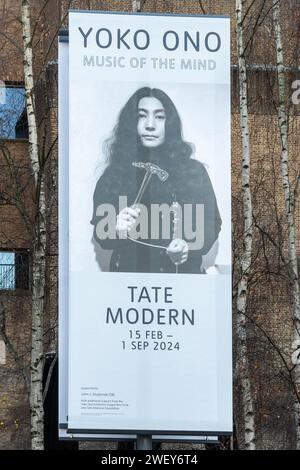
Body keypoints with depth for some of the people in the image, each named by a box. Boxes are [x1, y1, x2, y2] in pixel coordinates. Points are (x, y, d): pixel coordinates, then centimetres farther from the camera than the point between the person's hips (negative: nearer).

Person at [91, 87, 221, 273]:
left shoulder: (194, 171, 7)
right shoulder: (114, 174, 8)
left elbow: (211, 223, 8)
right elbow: (100, 235, 7)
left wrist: (189, 247, -11)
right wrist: (116, 229, -15)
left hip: (183, 270, -2)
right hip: (129, 269, 2)